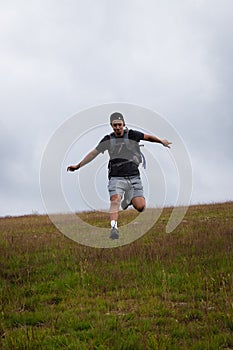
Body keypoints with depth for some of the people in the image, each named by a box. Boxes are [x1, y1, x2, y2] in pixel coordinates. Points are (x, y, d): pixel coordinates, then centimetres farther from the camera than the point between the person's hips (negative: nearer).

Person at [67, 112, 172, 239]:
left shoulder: (132, 134, 3)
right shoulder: (108, 140, 7)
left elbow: (148, 137, 16)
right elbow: (93, 153, 16)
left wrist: (161, 141, 2)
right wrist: (78, 166, 15)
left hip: (134, 177, 0)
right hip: (116, 178, 0)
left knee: (140, 207, -12)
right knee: (115, 201, -27)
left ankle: (129, 198, 21)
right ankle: (114, 227, -33)